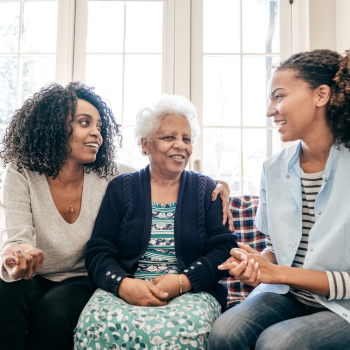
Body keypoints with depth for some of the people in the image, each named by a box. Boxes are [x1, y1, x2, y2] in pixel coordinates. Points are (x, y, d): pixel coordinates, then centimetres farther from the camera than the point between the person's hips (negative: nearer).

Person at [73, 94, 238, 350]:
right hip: (125, 291, 0)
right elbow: (99, 252, 3)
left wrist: (182, 282, -15)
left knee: (181, 329, -33)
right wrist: (123, 284, -18)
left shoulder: (206, 190, 10)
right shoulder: (121, 188, 9)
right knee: (99, 324, -32)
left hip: (192, 292, 1)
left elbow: (225, 249, 1)